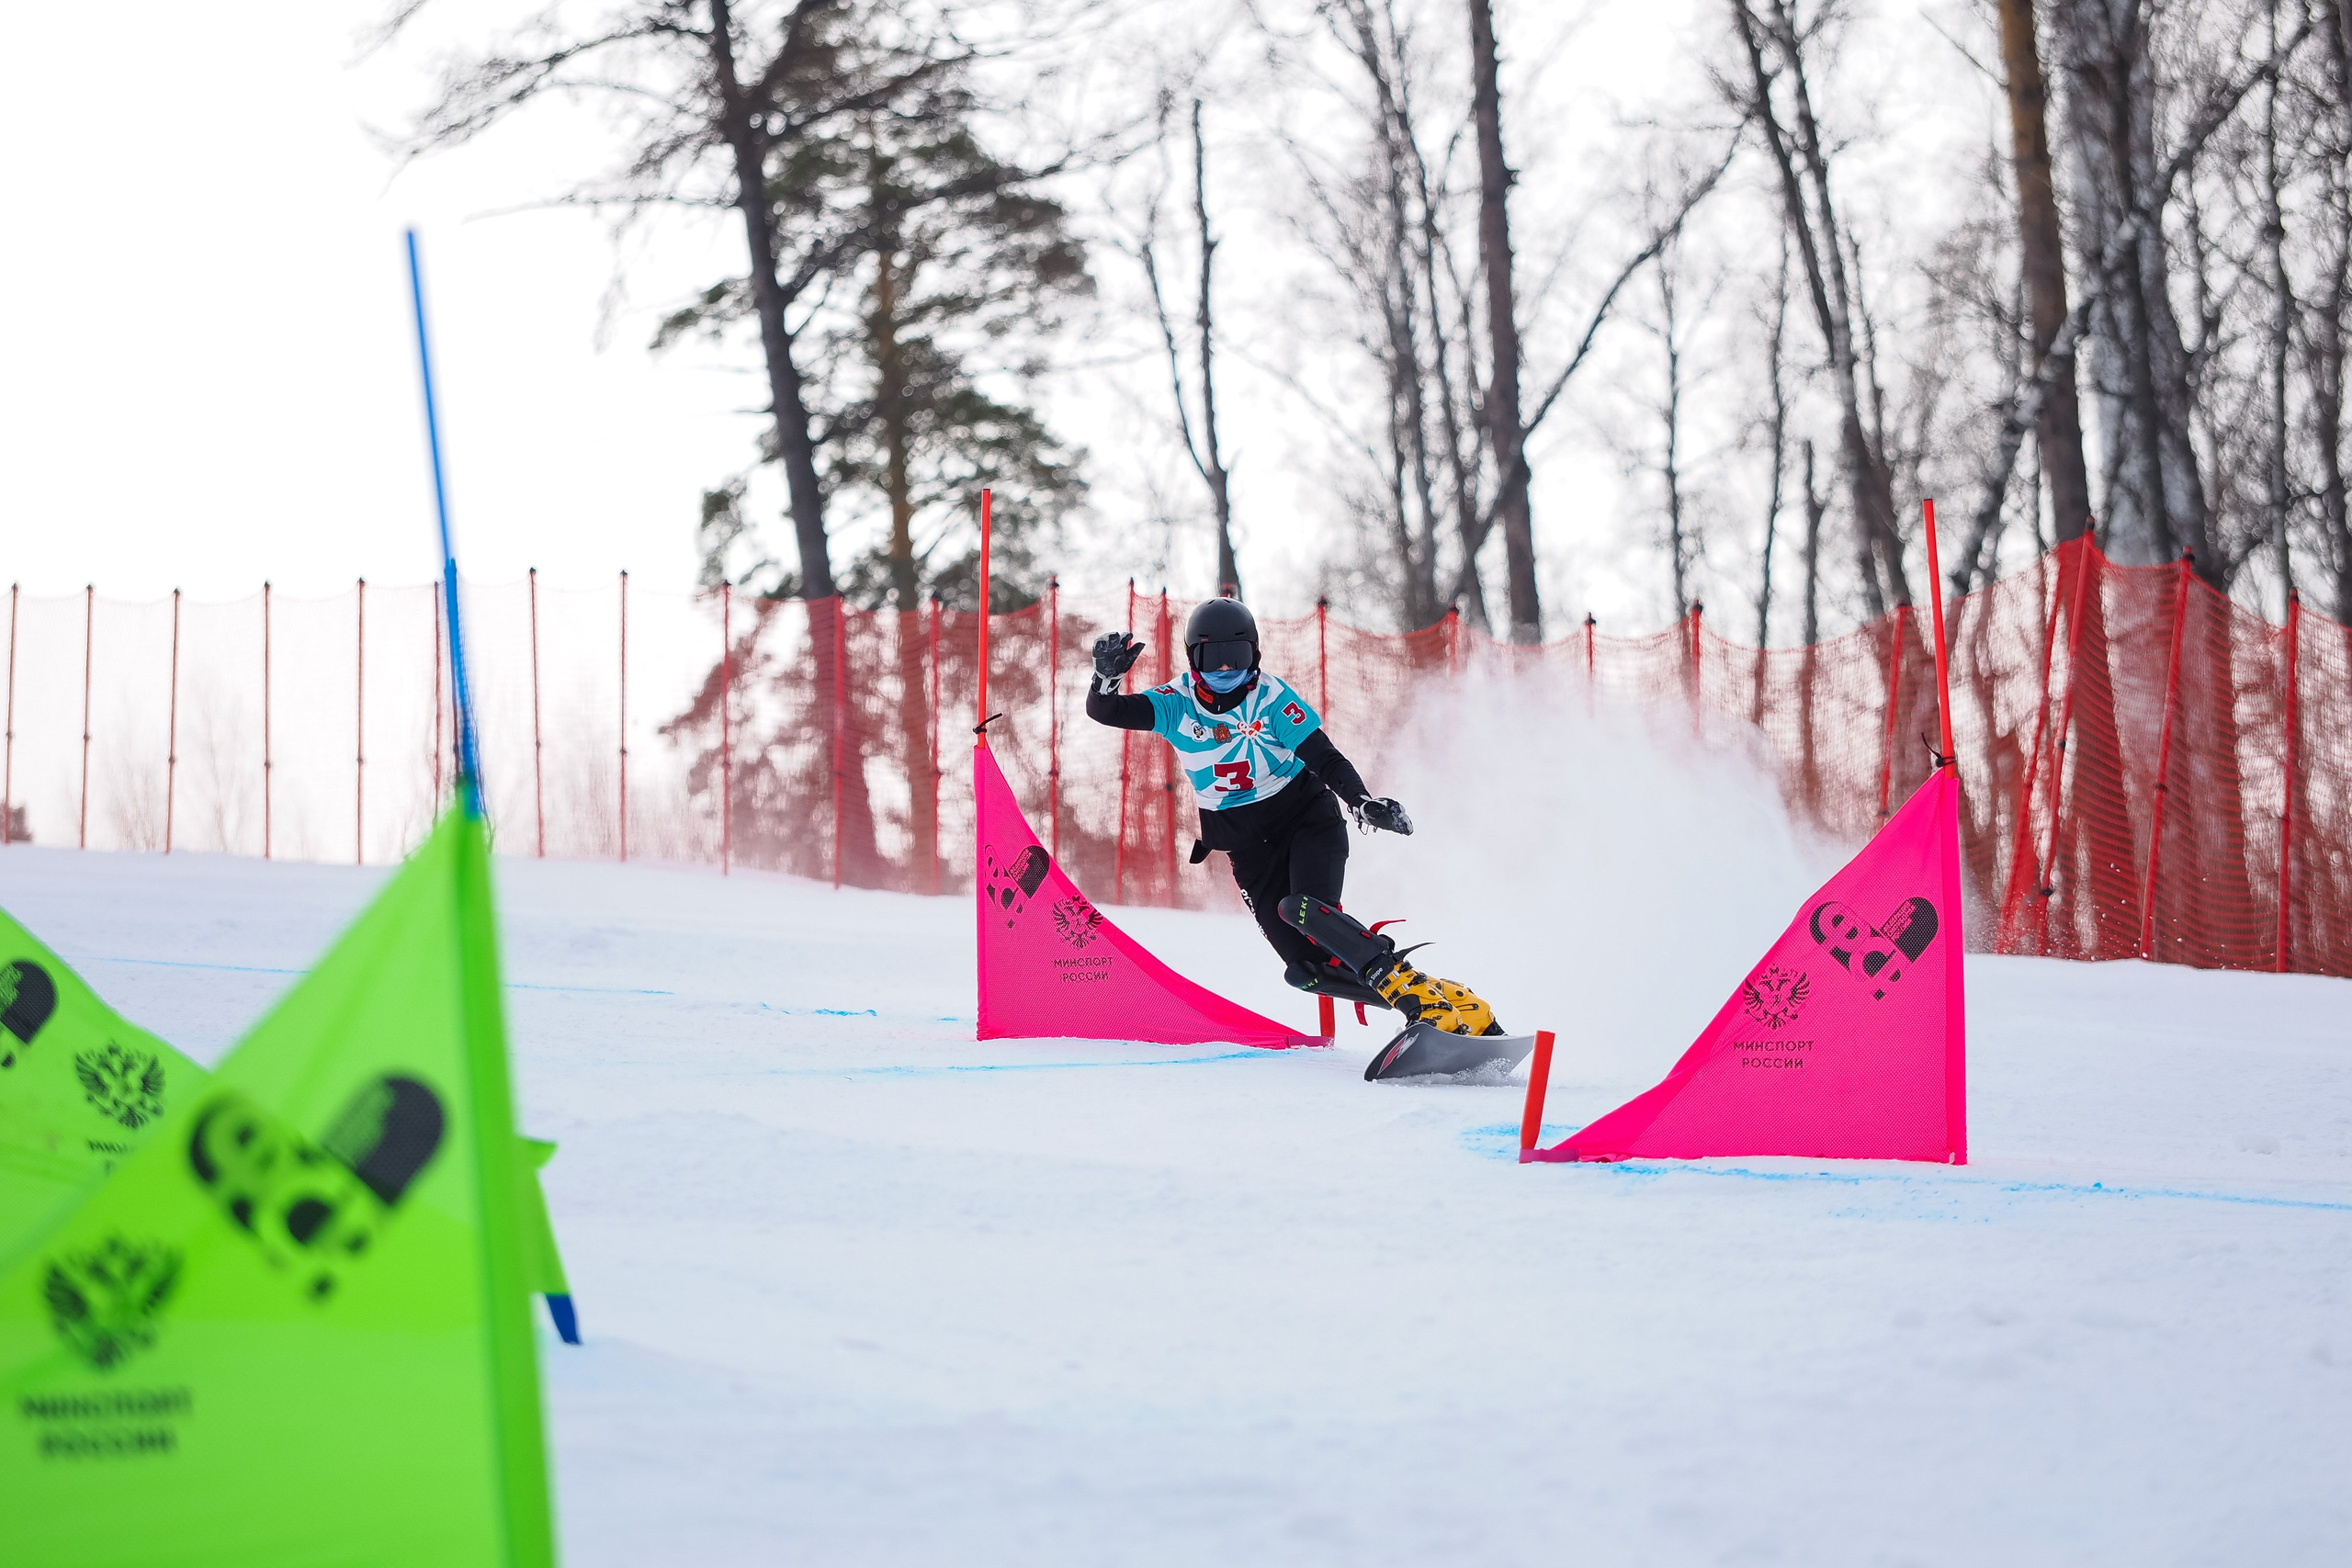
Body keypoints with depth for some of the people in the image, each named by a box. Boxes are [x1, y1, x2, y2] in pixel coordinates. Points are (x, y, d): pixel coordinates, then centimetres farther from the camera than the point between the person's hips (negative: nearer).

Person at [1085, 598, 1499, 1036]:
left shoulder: (1272, 697, -13)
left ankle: (1426, 997, -32)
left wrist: (1363, 803, -32)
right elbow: (1105, 712, -12)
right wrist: (1108, 675, -35)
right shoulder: (1176, 704, -6)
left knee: (1306, 911, -32)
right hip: (1249, 846, 4)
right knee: (1307, 967, -10)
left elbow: (1324, 758, -15)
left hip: (1306, 818, -3)